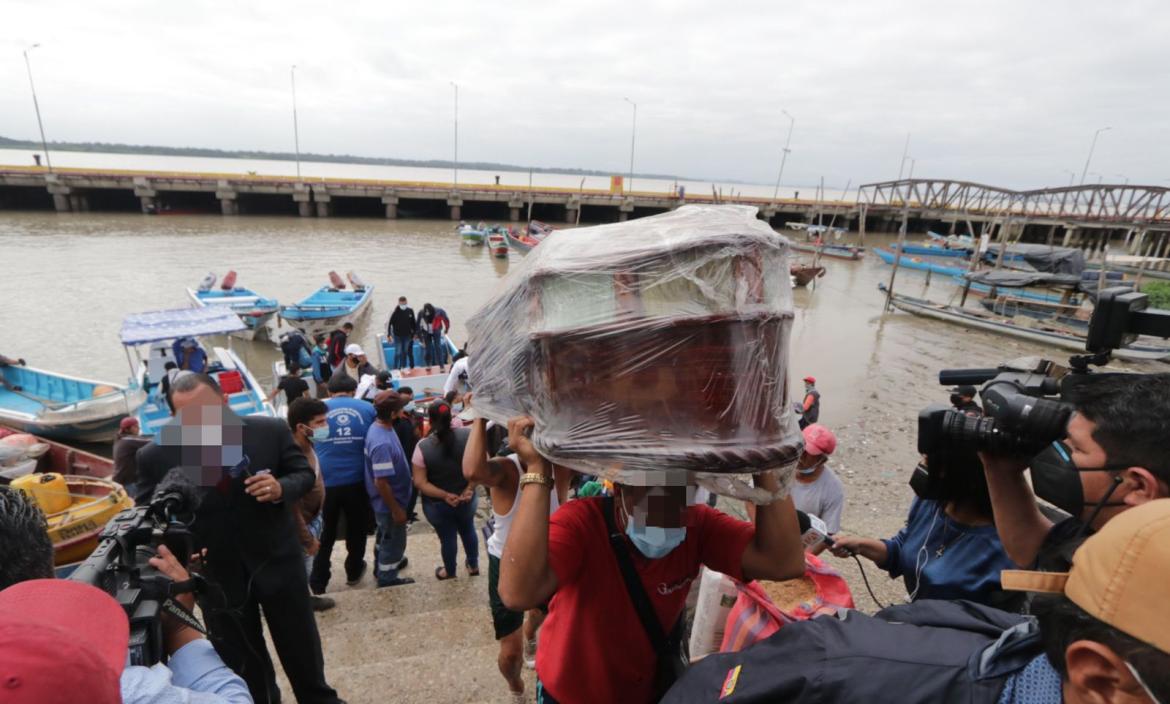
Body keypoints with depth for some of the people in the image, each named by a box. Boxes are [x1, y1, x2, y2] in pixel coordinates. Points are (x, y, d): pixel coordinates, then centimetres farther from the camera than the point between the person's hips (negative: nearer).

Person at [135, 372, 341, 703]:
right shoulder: (155, 456, -13)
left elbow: (304, 473, -3)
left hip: (277, 559, 0)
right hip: (216, 574, 0)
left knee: (301, 644, 19)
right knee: (242, 664, 19)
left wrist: (281, 488, -25)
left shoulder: (271, 430, -14)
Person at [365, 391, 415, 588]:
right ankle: (387, 579, 34)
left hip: (385, 501, 9)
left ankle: (382, 565, 52)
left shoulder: (379, 426, -5)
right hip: (389, 502, -9)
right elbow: (381, 482, -31)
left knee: (385, 535, 30)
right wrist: (396, 509, -20)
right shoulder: (382, 443, -36)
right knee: (394, 541, 13)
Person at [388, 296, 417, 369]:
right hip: (397, 336, -3)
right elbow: (389, 323, -8)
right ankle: (396, 368, 10)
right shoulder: (394, 312, -12)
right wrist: (389, 335, -10)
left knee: (405, 352, 13)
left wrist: (414, 333, 7)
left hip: (407, 335, 3)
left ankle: (404, 368, 25)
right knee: (398, 353, 0)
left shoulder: (410, 311, -3)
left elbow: (413, 322, 5)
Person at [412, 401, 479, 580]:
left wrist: (444, 495, -18)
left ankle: (449, 571, 44)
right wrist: (470, 488, -12)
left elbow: (419, 483, -20)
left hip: (438, 504, -2)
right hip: (467, 499, 2)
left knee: (447, 538, 19)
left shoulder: (423, 446, -22)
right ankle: (474, 565, 46)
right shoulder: (468, 435, -17)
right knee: (468, 530, 27)